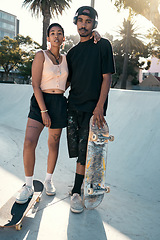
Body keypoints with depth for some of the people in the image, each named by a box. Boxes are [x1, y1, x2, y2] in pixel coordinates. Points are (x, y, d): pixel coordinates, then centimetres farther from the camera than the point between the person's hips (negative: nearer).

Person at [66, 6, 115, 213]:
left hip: (93, 108, -5)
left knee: (84, 151, -6)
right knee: (76, 148, 6)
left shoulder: (103, 45, 2)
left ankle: (76, 192, 5)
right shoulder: (73, 52, 16)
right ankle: (88, 178, 28)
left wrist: (99, 106, -15)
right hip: (73, 106, 5)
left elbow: (107, 77, -5)